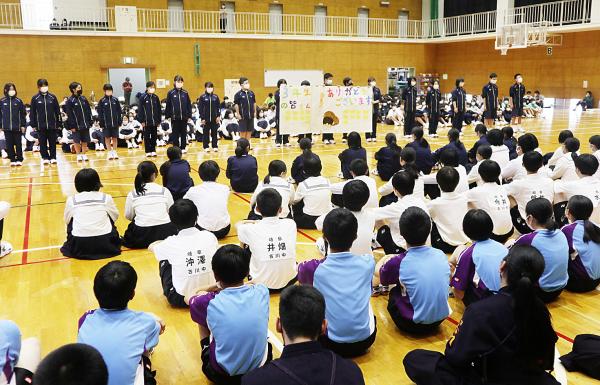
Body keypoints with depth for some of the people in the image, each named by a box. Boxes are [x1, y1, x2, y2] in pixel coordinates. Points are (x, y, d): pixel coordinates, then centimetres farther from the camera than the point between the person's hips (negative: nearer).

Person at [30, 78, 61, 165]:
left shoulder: (52, 97, 3)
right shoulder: (35, 98, 1)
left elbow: (57, 111, 6)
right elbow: (32, 112, 4)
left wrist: (59, 123, 3)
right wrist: (33, 125, 0)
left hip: (52, 125, 0)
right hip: (40, 125, 0)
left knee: (53, 142, 4)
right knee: (42, 143, 5)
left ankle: (53, 157, 13)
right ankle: (45, 158, 14)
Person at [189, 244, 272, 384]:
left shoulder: (210, 303, -21)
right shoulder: (262, 292, -14)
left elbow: (191, 299, 5)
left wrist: (218, 286, 13)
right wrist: (223, 287, 18)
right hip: (260, 367, 2)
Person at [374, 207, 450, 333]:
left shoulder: (398, 262, -19)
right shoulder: (441, 255, -7)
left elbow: (378, 273, 4)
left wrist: (388, 258, 27)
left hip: (414, 325, -4)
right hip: (441, 318, 4)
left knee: (393, 293, 20)